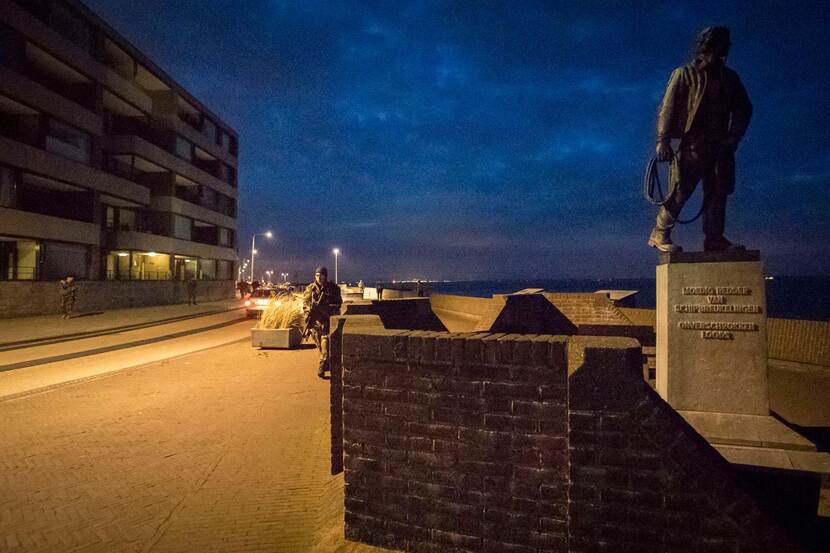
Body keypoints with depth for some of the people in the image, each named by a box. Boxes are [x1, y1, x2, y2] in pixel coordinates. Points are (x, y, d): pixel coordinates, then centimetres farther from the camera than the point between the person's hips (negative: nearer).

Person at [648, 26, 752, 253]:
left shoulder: (729, 77, 16)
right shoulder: (684, 74, 1)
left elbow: (744, 108, 18)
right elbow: (667, 107, -7)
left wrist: (734, 136, 2)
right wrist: (663, 140, -16)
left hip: (720, 146, 6)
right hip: (691, 145, -6)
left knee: (718, 192, 5)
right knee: (680, 191, -9)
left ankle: (714, 238, 11)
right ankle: (659, 234, 0)